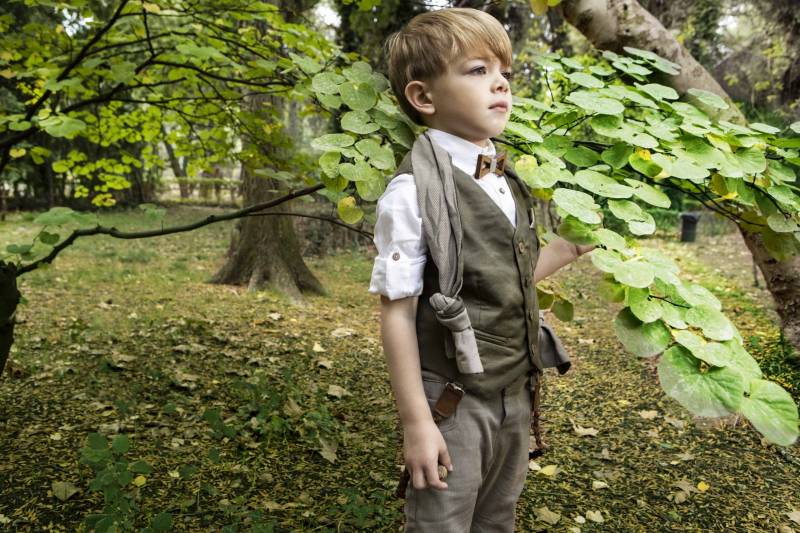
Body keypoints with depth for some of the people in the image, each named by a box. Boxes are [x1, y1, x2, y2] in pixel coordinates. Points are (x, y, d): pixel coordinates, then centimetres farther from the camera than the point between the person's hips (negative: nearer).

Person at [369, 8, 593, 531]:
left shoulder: (505, 182, 4)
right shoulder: (414, 190, -18)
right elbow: (398, 311, -18)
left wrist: (570, 247, 11)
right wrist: (416, 421, -17)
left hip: (514, 393, 7)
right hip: (454, 401, -7)